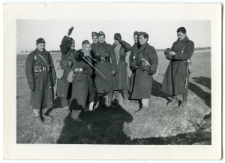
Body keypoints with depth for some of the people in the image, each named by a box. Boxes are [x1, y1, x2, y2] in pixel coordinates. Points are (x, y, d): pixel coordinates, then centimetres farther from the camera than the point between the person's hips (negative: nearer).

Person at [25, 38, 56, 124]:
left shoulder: (47, 55, 7)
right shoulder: (32, 56, -7)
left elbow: (52, 67, 10)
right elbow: (28, 69, -12)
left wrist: (54, 78, 7)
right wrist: (31, 82, -18)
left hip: (47, 79, 5)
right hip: (37, 80, -5)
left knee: (47, 95, 9)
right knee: (36, 97, 1)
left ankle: (40, 112, 26)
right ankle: (37, 115, 13)